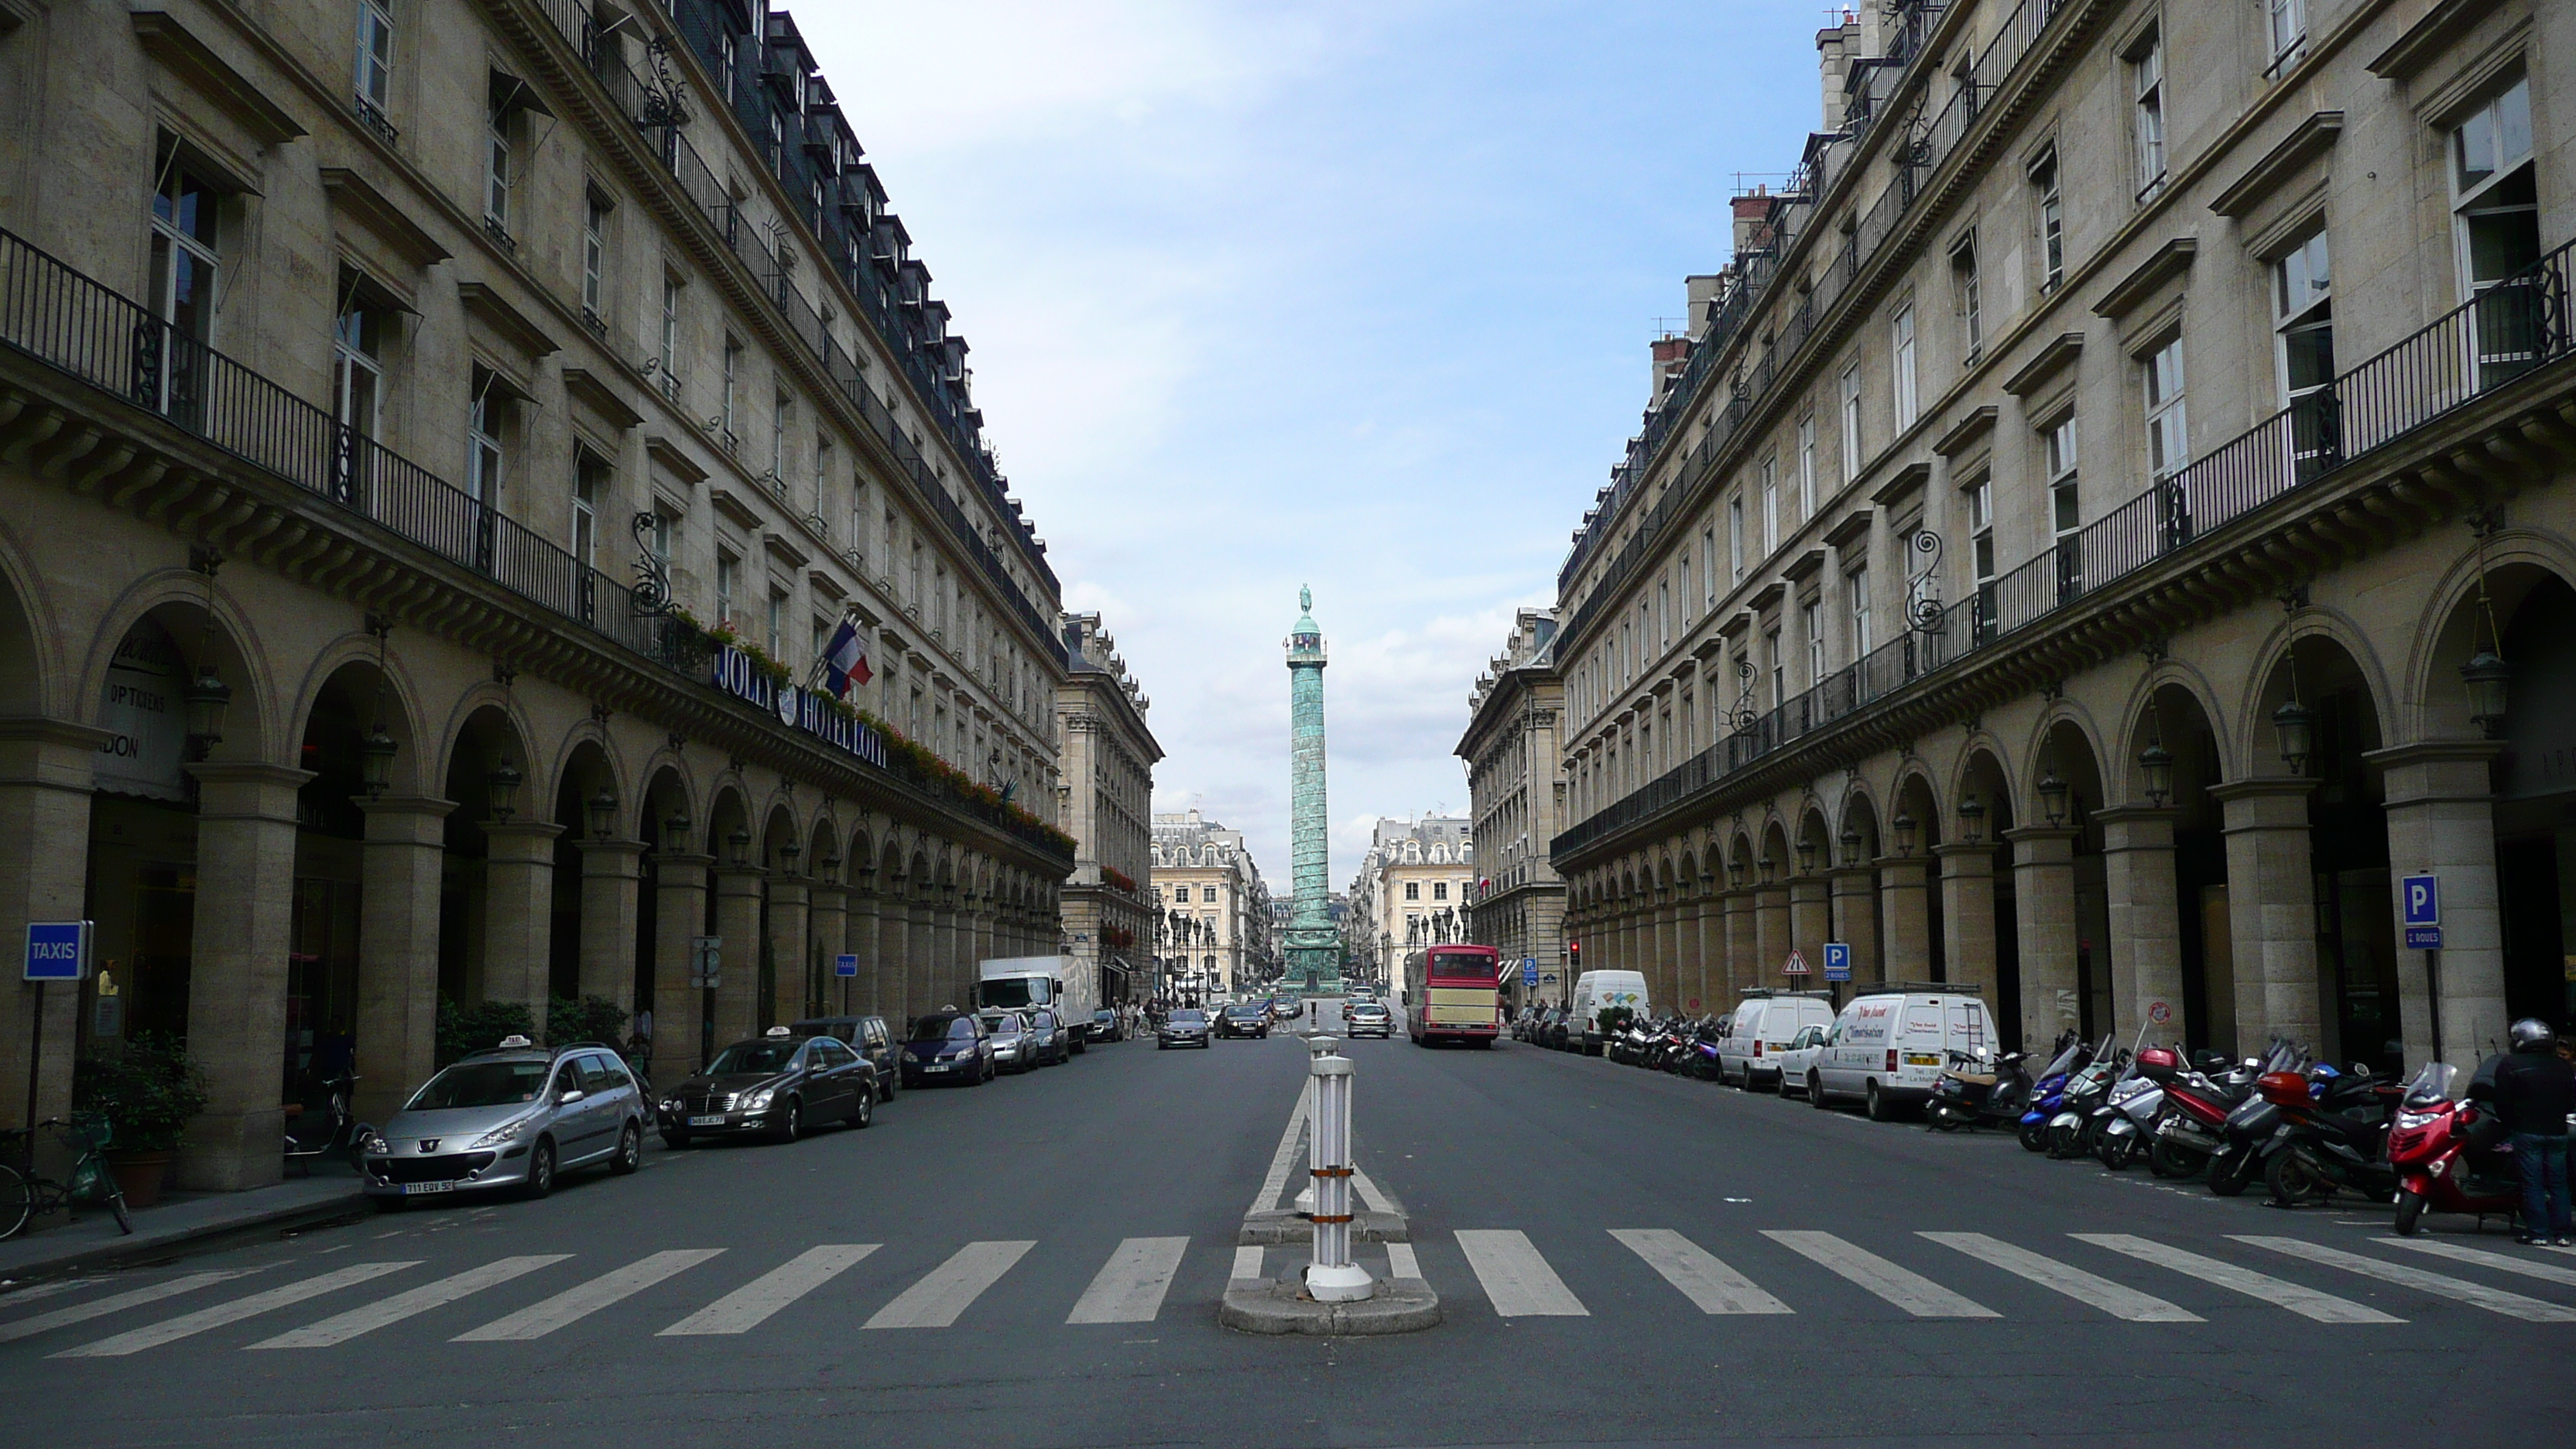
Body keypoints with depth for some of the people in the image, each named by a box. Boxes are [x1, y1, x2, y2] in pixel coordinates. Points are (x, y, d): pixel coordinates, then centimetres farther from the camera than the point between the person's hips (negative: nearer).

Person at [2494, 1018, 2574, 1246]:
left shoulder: (2509, 1065, -7)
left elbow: (2502, 1102, -7)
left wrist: (2510, 1124, 8)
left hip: (2527, 1133, -4)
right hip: (2557, 1132, 4)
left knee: (2533, 1184, 0)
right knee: (2558, 1183, 9)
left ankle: (2538, 1232, -1)